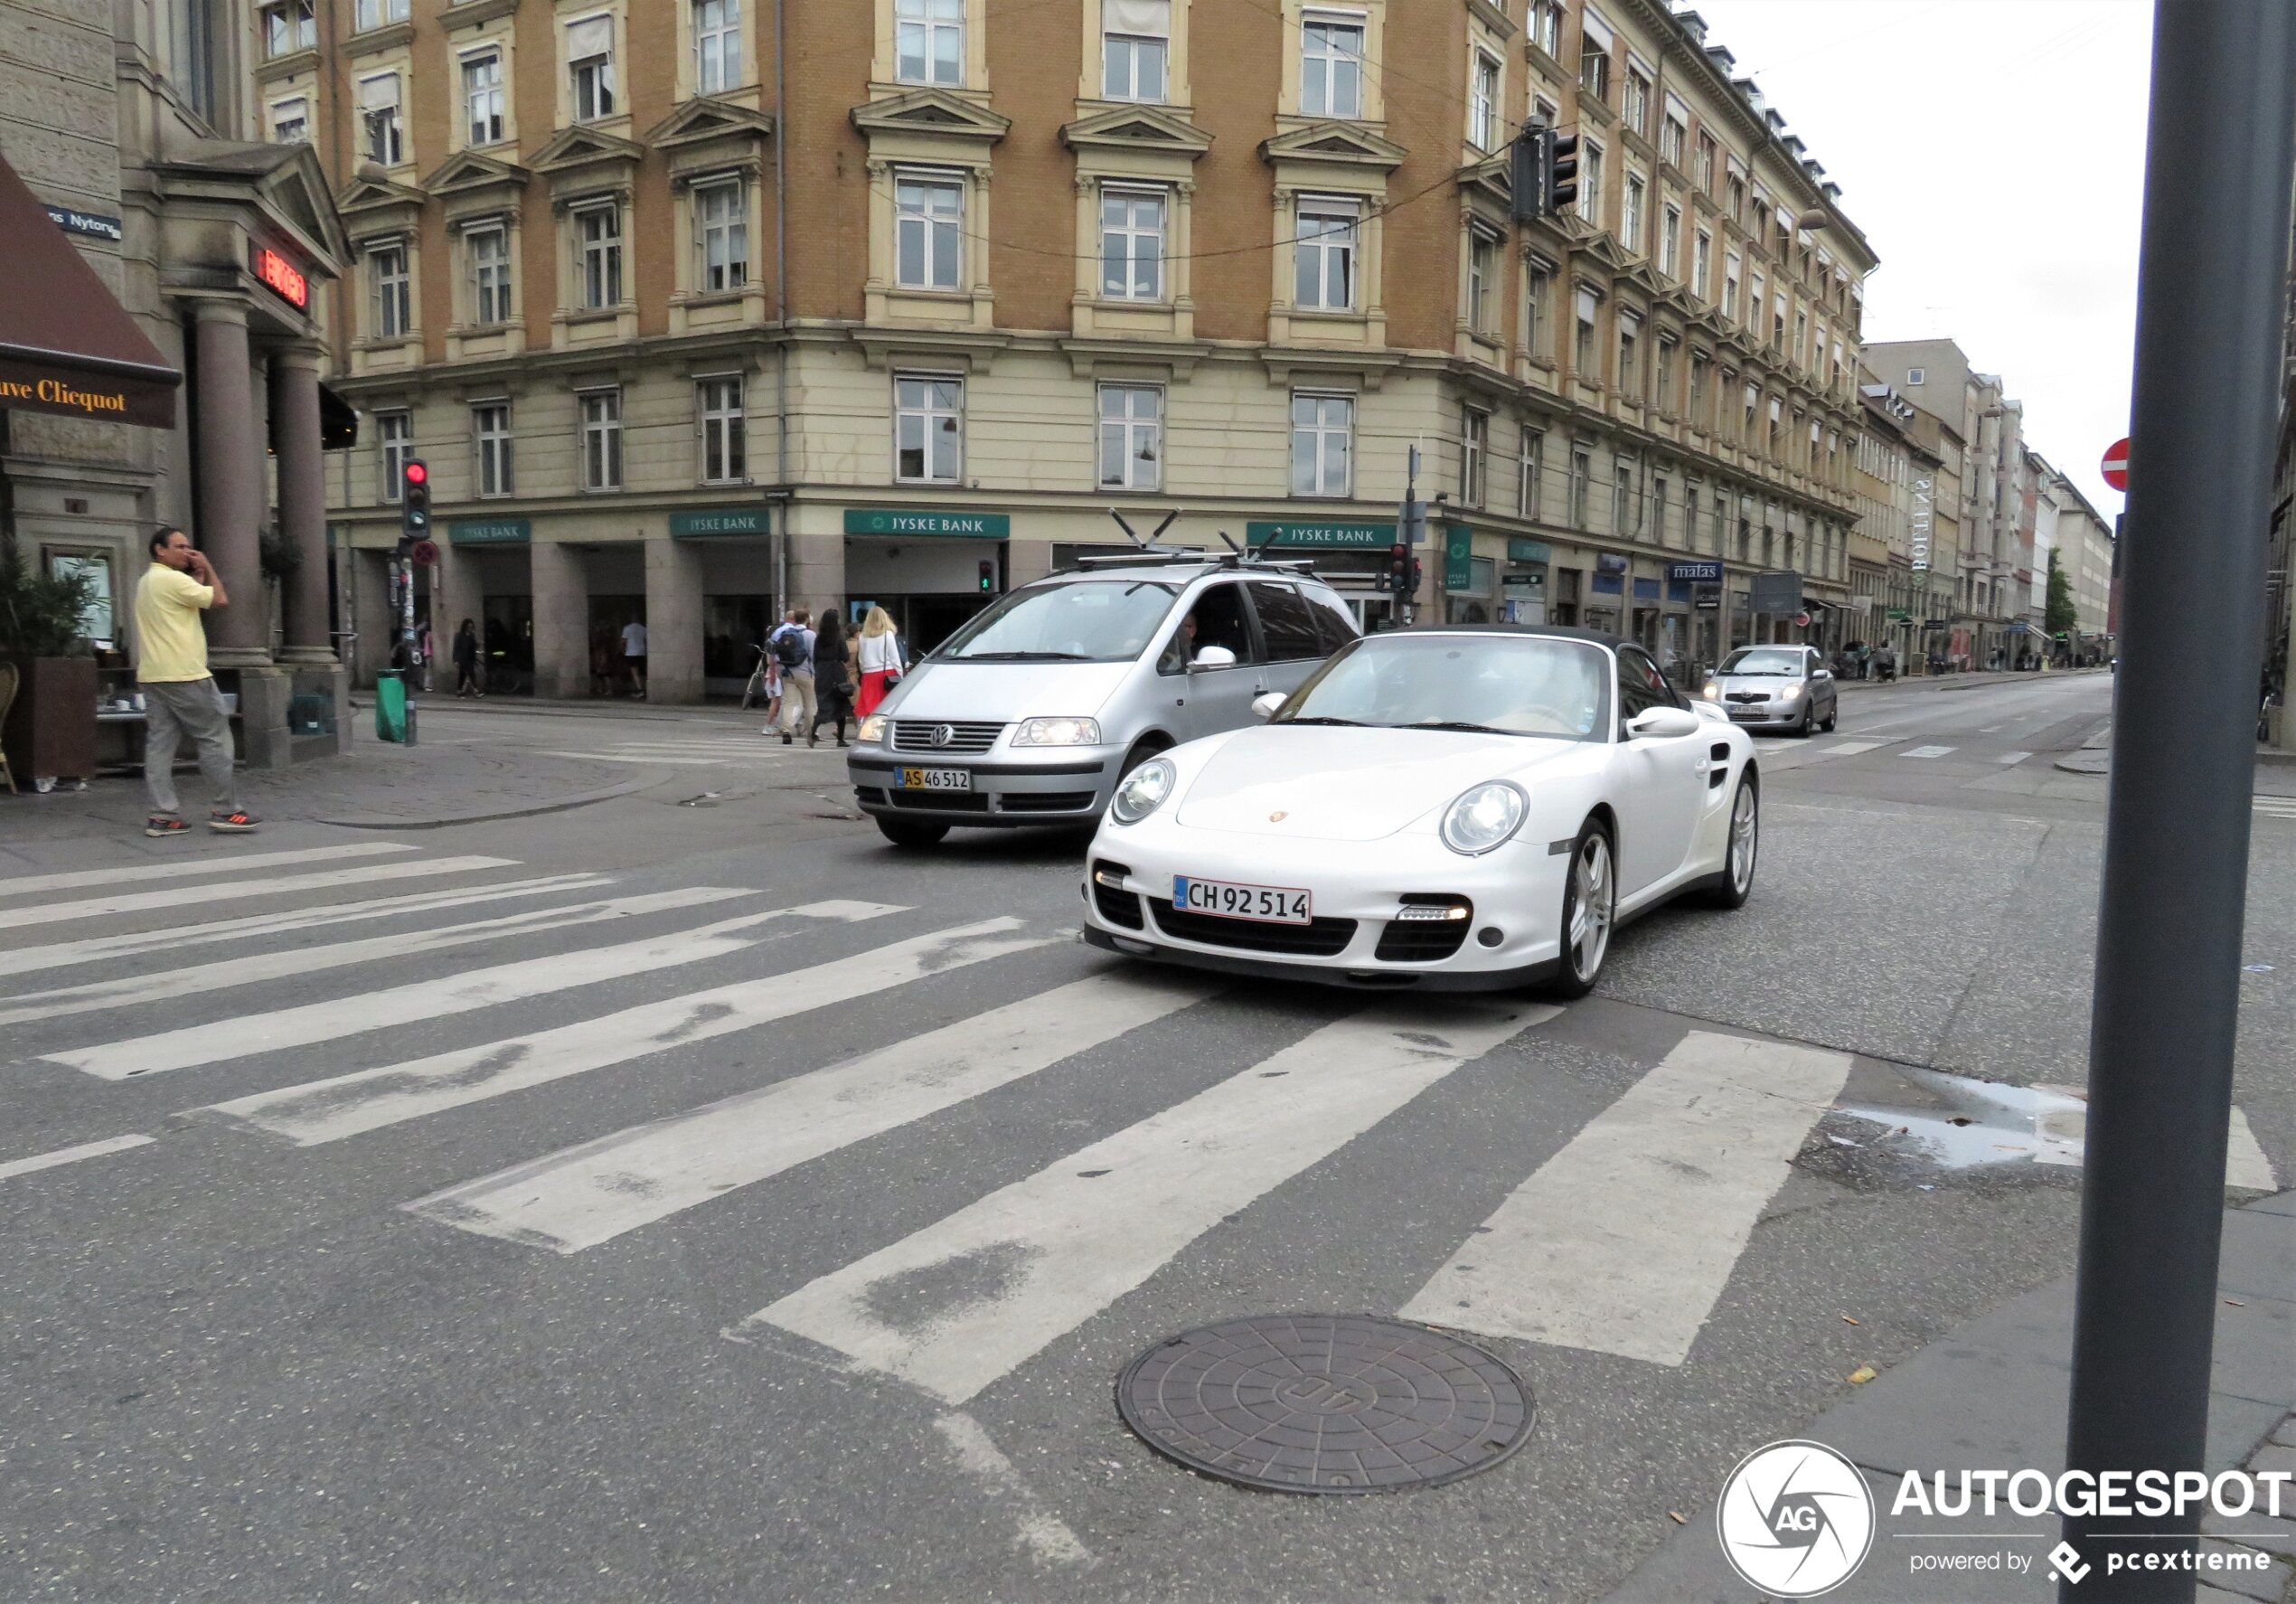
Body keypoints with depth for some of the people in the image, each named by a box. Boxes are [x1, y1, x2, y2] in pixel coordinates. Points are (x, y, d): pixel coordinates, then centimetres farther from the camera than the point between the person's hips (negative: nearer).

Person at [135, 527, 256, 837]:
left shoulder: (148, 582, 19)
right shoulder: (172, 579, -11)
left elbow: (194, 600, 22)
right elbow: (220, 600, -11)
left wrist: (198, 576, 18)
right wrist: (207, 567, 2)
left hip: (153, 677, 9)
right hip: (184, 675, -9)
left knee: (160, 744, 4)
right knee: (215, 740, -2)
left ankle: (162, 816, 1)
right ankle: (224, 810, -1)